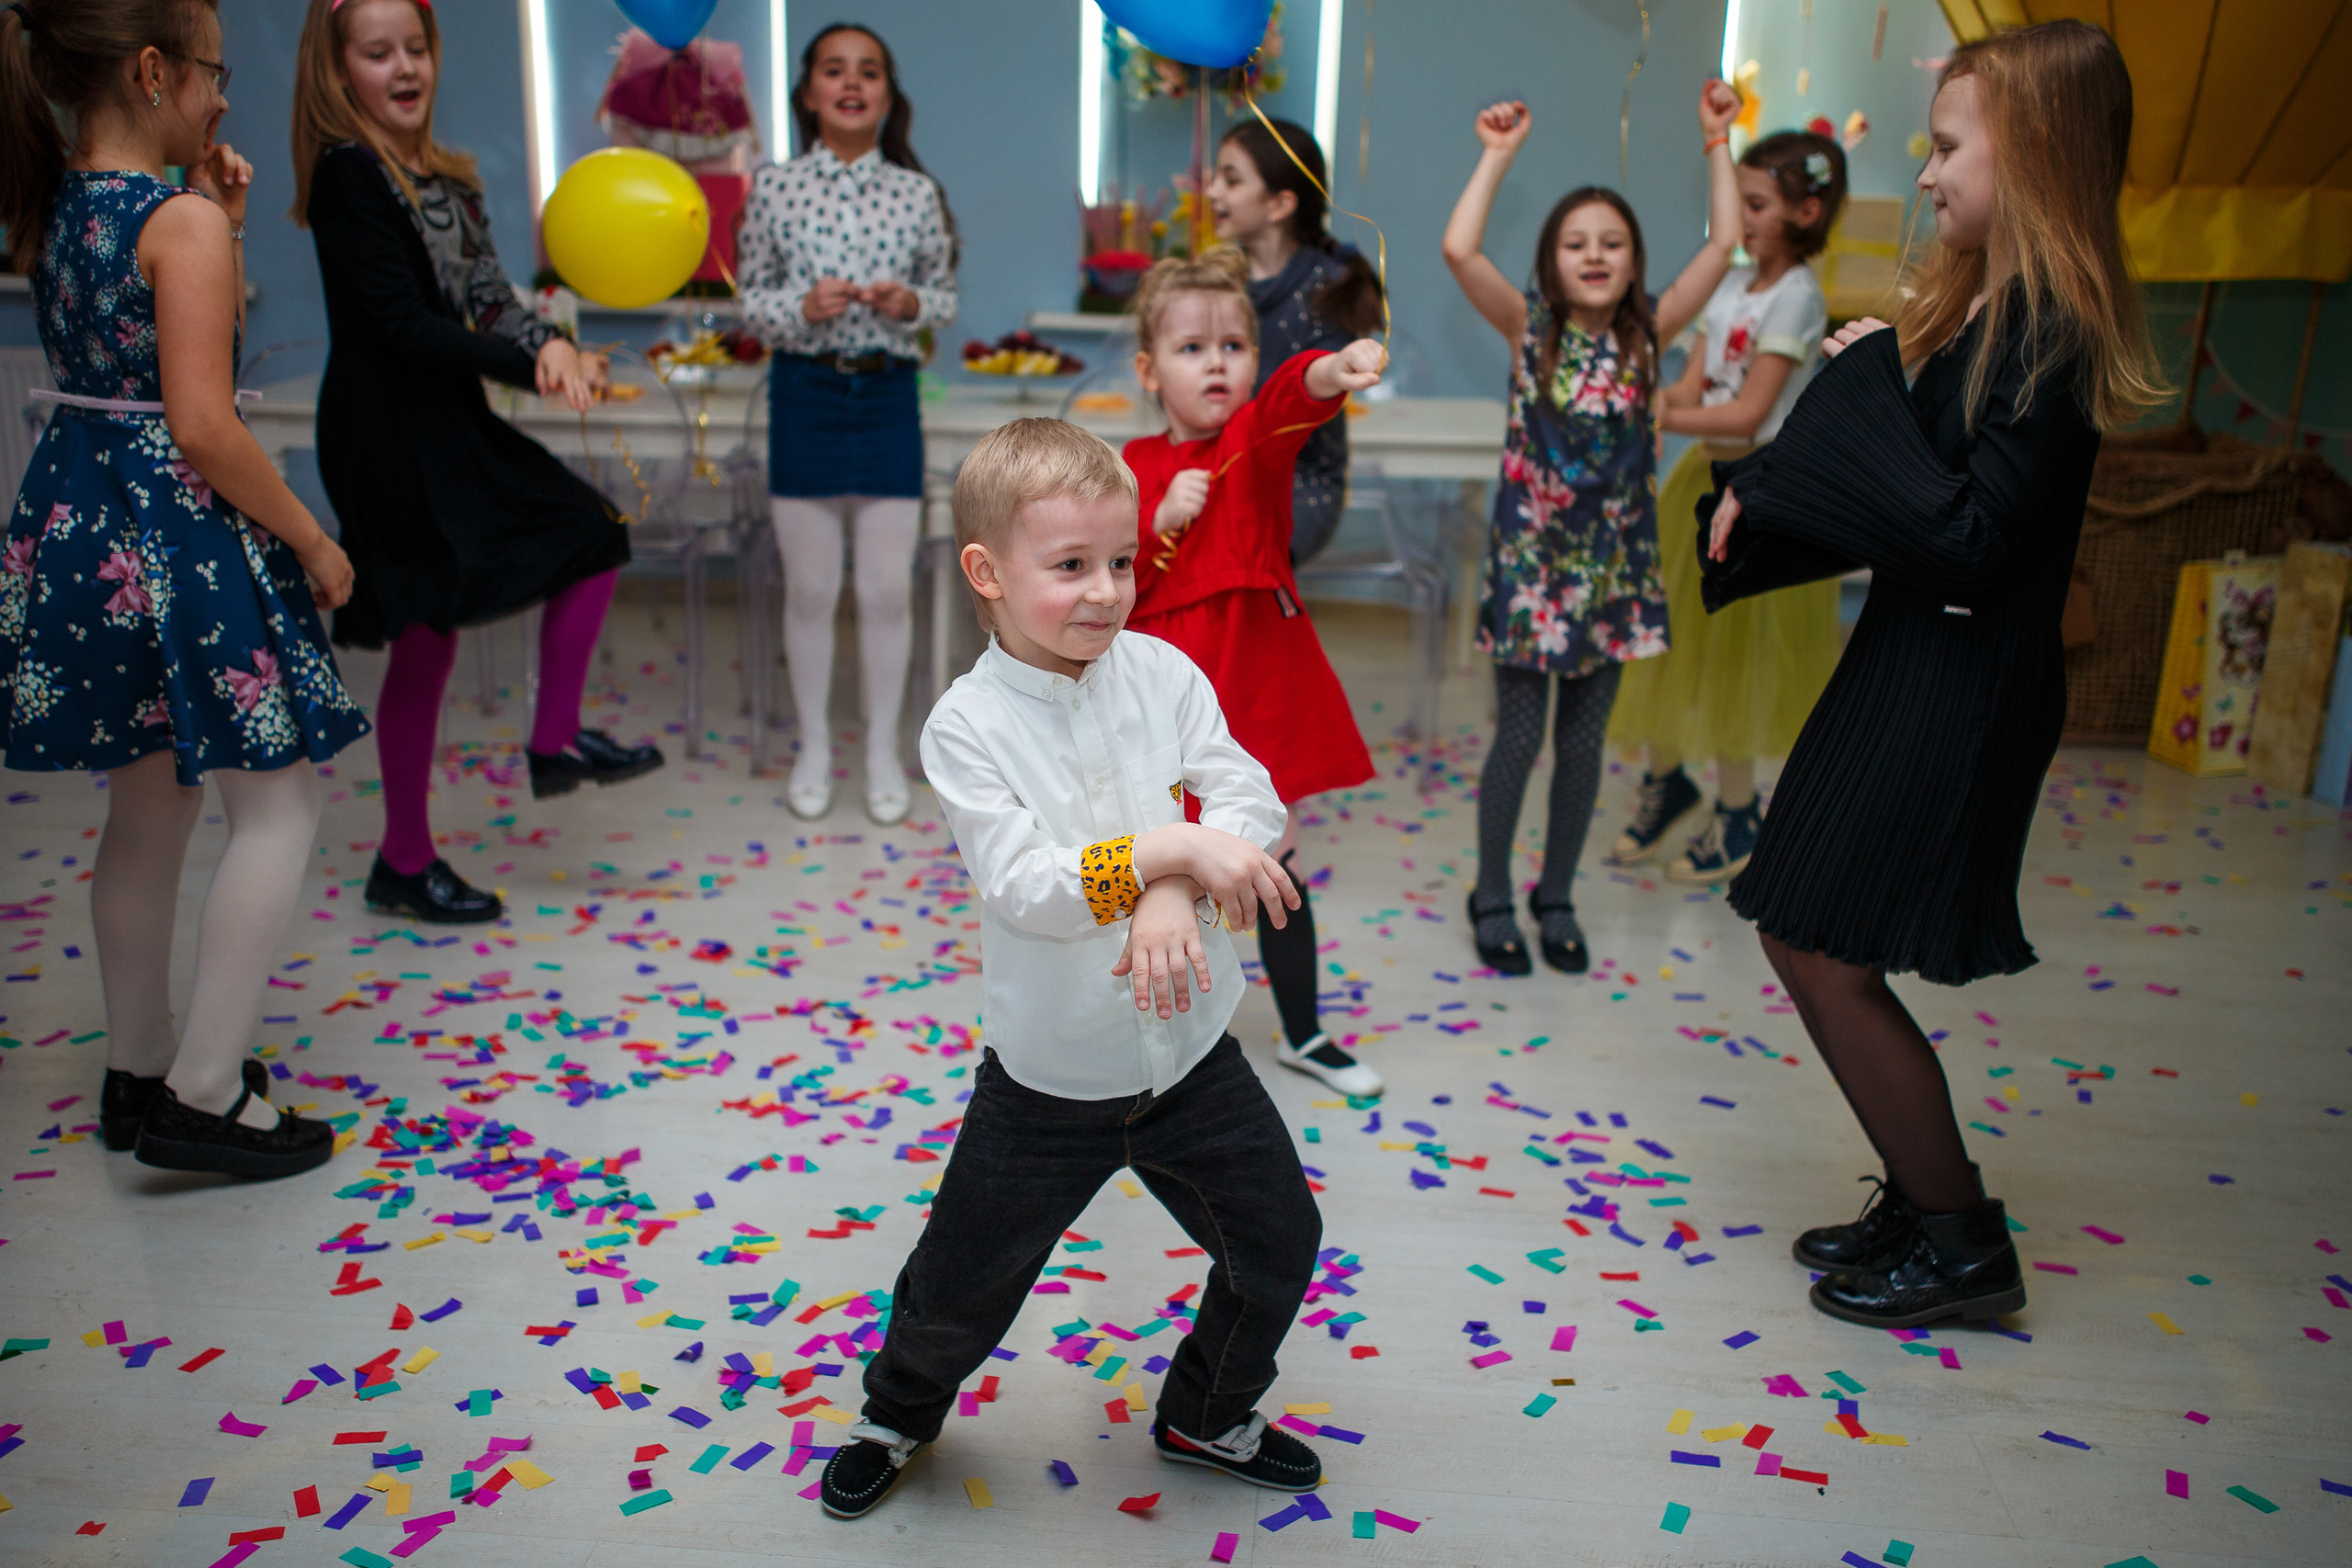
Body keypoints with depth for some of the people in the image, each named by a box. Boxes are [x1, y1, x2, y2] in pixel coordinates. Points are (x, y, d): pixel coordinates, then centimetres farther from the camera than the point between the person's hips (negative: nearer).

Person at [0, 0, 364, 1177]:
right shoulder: (182, 220, -15)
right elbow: (202, 425, -21)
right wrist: (312, 542, -12)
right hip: (182, 532, -9)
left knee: (147, 805, 18)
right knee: (276, 807, 2)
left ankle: (137, 1071, 30)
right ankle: (204, 1098, 4)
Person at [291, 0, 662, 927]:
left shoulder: (446, 178, 11)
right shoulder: (348, 175, -13)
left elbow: (489, 297, 4)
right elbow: (404, 325, -20)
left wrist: (549, 344, -17)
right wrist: (530, 366, -23)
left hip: (454, 425, 8)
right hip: (388, 439, -8)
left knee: (590, 536, 9)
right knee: (424, 640, -1)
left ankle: (554, 744, 18)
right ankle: (403, 864, 14)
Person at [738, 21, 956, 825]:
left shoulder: (917, 192, 3)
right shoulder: (774, 187, 1)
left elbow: (945, 297, 10)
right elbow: (752, 300, 4)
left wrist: (913, 303, -11)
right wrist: (803, 307, -15)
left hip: (887, 397, 1)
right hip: (803, 397, 0)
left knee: (889, 587, 2)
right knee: (810, 587, 6)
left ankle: (883, 750, 19)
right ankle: (814, 747, 22)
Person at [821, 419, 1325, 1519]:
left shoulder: (1162, 673, -5)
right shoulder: (967, 725, -16)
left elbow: (1250, 801, -13)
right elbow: (1022, 887, -25)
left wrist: (1178, 896, -31)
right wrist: (1169, 848, -35)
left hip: (1189, 1052, 3)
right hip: (1048, 1078, -3)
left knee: (1279, 1240, 14)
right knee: (964, 1284, 12)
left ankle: (1207, 1416, 42)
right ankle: (900, 1412, 47)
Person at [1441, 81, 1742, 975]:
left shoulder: (1646, 336, 2)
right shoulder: (1529, 329, -4)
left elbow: (1723, 241, -3)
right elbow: (1458, 249, -17)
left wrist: (1717, 141, -1)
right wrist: (1499, 154, -12)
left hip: (1613, 561, 3)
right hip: (1530, 557, -3)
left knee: (1583, 742, 11)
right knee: (1519, 738, 4)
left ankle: (1557, 897, 26)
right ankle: (1492, 898, 21)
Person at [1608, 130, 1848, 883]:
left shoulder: (1798, 297, -14)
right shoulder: (1731, 283, 7)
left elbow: (1749, 414, -19)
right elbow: (1692, 386, 3)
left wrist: (1663, 418, -21)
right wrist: (1648, 397, -16)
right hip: (1701, 478, 7)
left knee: (1734, 648, 1)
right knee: (1673, 631, 11)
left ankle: (1738, 814, 16)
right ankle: (1665, 778, 30)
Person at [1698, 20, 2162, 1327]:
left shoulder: (2053, 338, -17)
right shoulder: (1981, 306, 10)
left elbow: (1967, 534, -24)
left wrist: (1871, 386, -18)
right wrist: (1767, 489, -2)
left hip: (1961, 702, -9)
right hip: (1911, 670, 9)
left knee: (1830, 957, -4)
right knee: (1806, 938, 13)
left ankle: (1967, 1249, 14)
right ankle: (1927, 1198, 29)